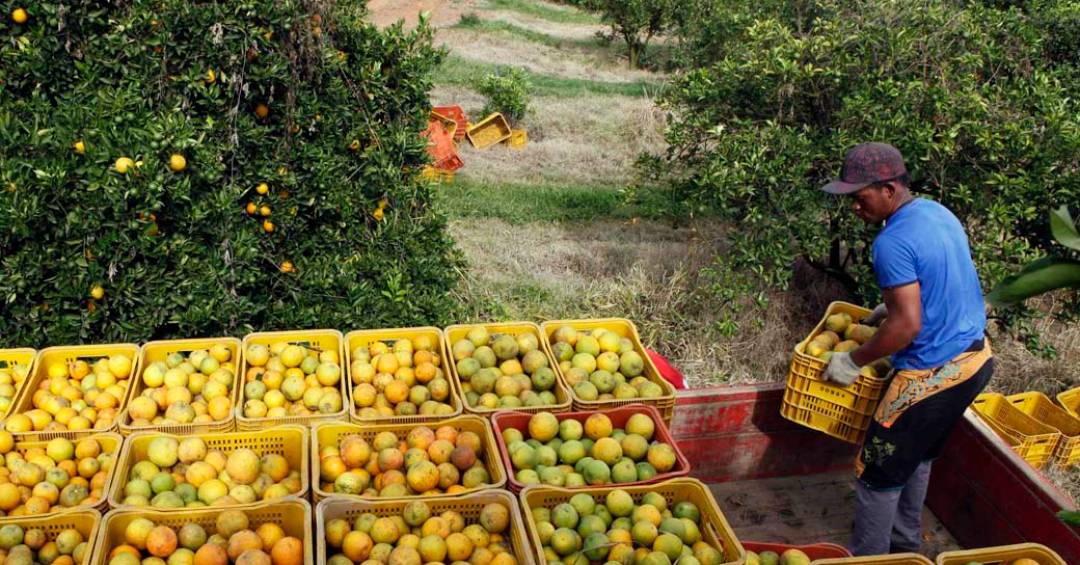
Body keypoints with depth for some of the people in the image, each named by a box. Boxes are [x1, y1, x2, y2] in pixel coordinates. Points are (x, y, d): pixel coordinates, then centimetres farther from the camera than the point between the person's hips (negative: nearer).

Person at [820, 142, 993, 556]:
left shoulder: (893, 242, -23)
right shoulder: (939, 213, 5)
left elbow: (908, 325, -26)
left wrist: (853, 362, -15)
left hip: (932, 375, -10)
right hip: (976, 358, 10)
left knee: (879, 473, 5)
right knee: (918, 457, 26)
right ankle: (905, 541, 41)